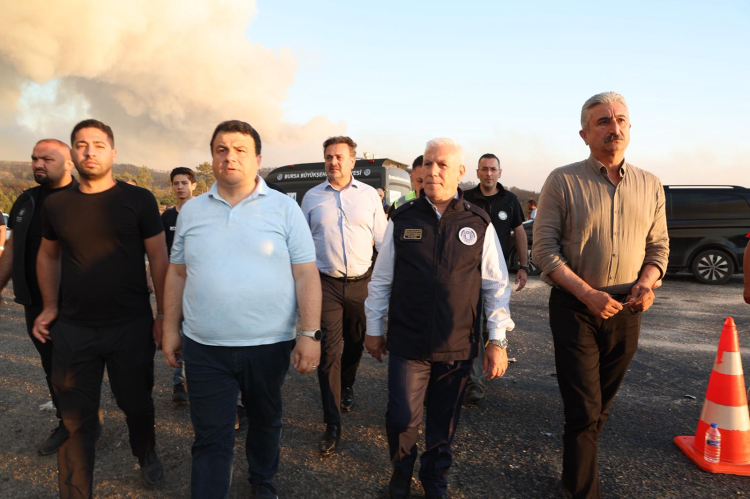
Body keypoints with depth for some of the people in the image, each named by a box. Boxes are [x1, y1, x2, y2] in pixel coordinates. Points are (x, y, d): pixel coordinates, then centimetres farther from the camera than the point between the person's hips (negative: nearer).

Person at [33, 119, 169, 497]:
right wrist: (50, 307, 6)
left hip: (131, 327, -2)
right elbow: (48, 255, 17)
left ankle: (146, 454, 44)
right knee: (75, 419, 8)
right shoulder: (55, 205, 5)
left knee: (136, 404, 15)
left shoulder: (139, 200, -5)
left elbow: (159, 258, -4)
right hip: (72, 330, 2)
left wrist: (164, 315, -6)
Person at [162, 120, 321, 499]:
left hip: (269, 345, 0)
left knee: (266, 421, 21)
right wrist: (170, 328, 9)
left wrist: (310, 334, -13)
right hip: (203, 347, 1)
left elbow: (306, 274, -7)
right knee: (211, 438, 8)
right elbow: (177, 273, 11)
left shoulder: (284, 208, -4)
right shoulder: (191, 211, 5)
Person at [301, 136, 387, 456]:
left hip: (361, 282, 1)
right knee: (329, 350, -6)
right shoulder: (312, 197, 6)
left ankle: (346, 388, 45)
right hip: (326, 283, -1)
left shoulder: (369, 195, 6)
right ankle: (332, 425, 2)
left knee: (355, 343, 15)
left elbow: (382, 239, 9)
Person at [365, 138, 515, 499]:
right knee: (401, 418, 1)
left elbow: (496, 286, 4)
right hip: (407, 343, 0)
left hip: (458, 346, 1)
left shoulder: (479, 224, 1)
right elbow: (381, 279, 7)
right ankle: (401, 469, 33)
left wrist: (497, 340, 1)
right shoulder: (402, 220, 1)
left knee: (443, 424, 14)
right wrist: (374, 328, 9)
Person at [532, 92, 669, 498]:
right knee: (584, 409, -2)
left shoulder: (650, 186, 7)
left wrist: (647, 282, -9)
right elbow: (544, 248, -9)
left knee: (601, 404, 16)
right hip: (574, 308, -4)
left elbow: (658, 245, 12)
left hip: (625, 311, 4)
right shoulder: (562, 181, -6)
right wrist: (588, 294, -18)